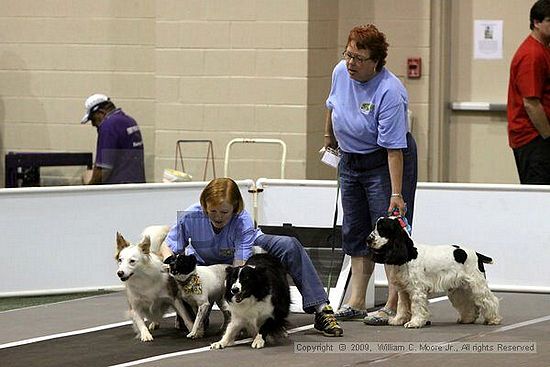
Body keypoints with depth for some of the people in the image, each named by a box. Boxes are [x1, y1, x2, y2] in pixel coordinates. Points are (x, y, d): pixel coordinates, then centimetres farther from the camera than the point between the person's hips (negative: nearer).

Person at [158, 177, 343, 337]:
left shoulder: (243, 221, -33)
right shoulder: (190, 217, -30)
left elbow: (239, 265, -38)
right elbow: (167, 246, -16)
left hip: (247, 252, -1)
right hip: (205, 264, 1)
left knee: (289, 246, -26)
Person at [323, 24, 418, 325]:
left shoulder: (389, 92, -28)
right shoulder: (341, 72, -8)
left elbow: (394, 149, -29)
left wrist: (396, 194, -30)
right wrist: (329, 137, 28)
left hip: (385, 164, -7)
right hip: (350, 161, 8)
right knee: (355, 232, 9)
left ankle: (394, 306, -9)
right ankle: (355, 303, 14)